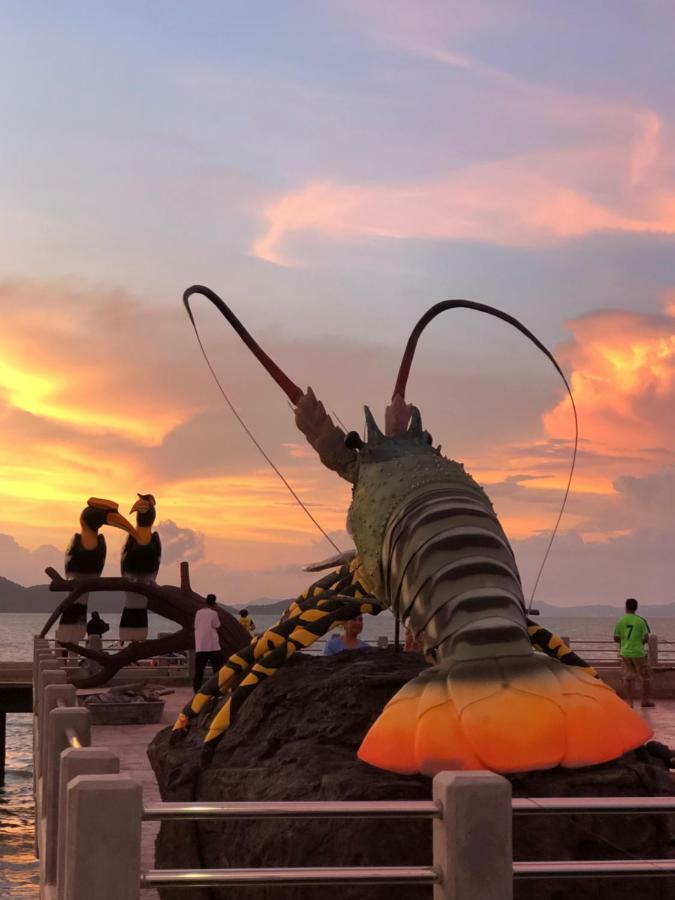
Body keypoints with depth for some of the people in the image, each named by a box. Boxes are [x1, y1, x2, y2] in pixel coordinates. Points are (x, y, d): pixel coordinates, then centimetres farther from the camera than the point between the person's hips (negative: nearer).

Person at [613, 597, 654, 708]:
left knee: (627, 678, 6)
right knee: (645, 677, 14)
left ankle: (629, 701, 2)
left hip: (625, 652, 2)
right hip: (639, 652, -2)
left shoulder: (620, 621, -2)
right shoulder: (641, 621, -7)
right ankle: (645, 700, 17)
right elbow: (646, 638, -7)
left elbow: (616, 638, 0)